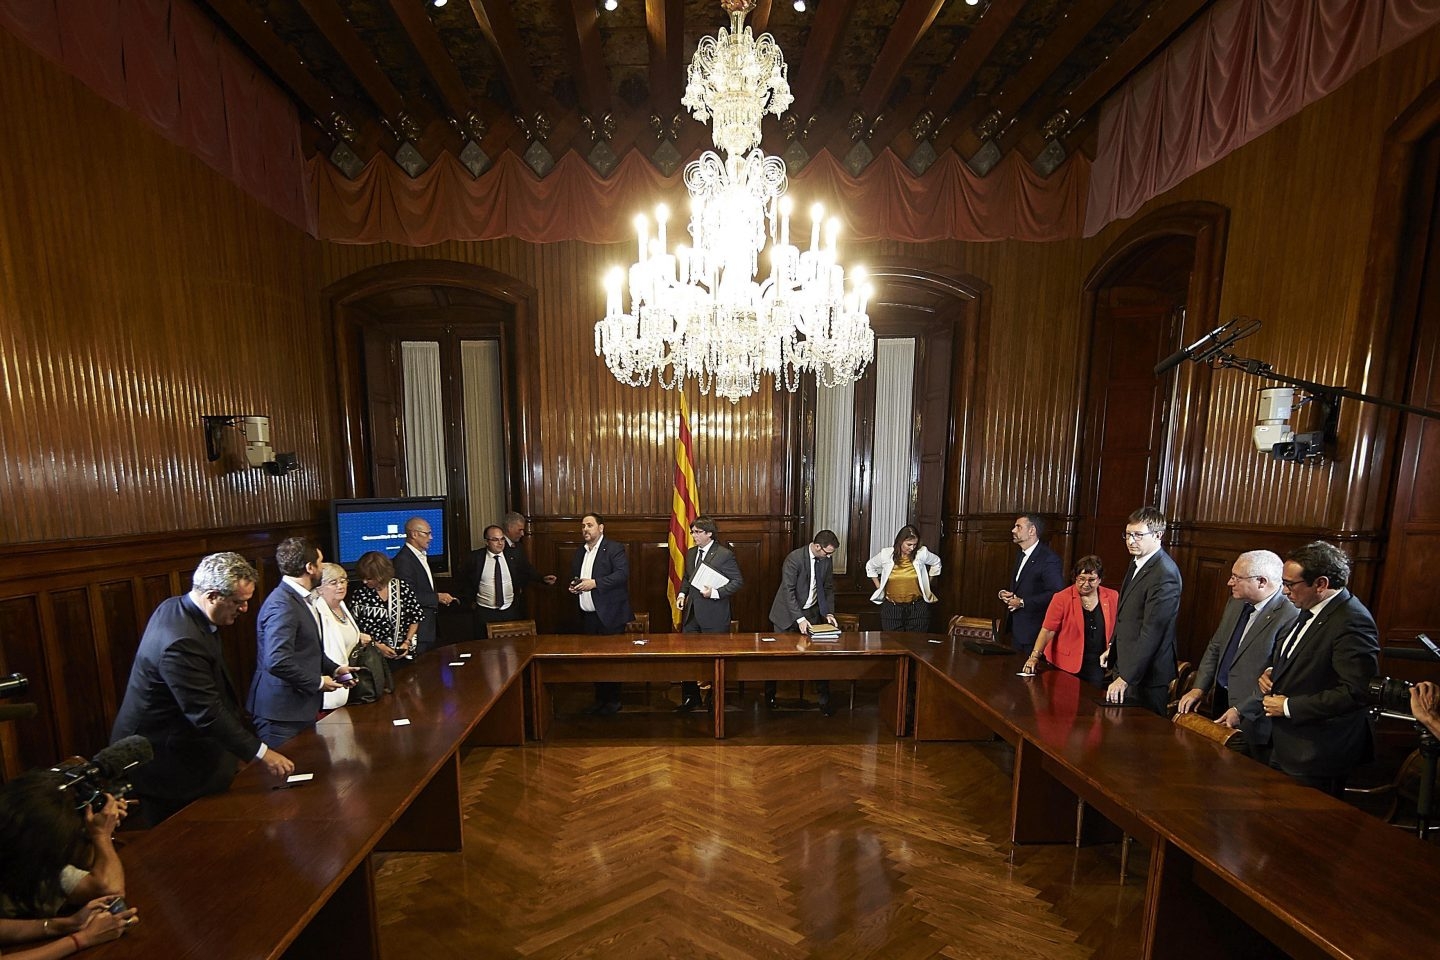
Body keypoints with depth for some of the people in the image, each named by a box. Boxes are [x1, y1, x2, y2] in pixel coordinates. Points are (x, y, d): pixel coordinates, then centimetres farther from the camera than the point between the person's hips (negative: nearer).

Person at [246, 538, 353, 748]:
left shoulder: (302, 599, 9)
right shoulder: (282, 605, -22)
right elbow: (277, 662, -29)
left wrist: (334, 669, 7)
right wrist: (318, 682, -17)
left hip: (301, 706, 9)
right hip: (282, 715, -9)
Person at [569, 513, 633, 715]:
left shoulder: (614, 548, -7)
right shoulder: (579, 552, 16)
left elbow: (623, 573, -19)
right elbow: (573, 577, 27)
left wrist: (595, 583, -23)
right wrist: (572, 586, 5)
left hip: (609, 615, -7)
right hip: (587, 615, 7)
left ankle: (613, 700, 16)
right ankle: (599, 698, 27)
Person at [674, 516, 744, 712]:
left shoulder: (725, 554, -11)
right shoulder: (690, 553, 10)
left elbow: (738, 582, -10)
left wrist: (715, 593, -20)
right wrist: (682, 593, 5)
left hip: (714, 616, -6)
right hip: (691, 613, 6)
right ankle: (690, 698, 26)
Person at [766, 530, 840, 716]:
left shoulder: (827, 560, -3)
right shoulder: (794, 558, -22)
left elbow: (828, 588, 7)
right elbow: (788, 590, -23)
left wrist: (829, 612, -5)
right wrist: (799, 619, -28)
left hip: (812, 613, 5)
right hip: (789, 614, -4)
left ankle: (824, 700, 17)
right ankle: (769, 695, 29)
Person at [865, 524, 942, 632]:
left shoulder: (922, 554, -5)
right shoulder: (886, 554, -5)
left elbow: (936, 562, 16)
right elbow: (870, 567, 12)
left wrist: (926, 584, 12)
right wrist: (879, 588, 7)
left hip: (917, 608, 0)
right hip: (891, 608, 0)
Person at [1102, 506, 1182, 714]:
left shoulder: (1164, 574, -22)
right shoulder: (1136, 565, 8)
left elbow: (1152, 632, -24)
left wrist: (1126, 678, -23)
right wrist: (1113, 647, 17)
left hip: (1147, 676, -8)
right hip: (1125, 663, 8)